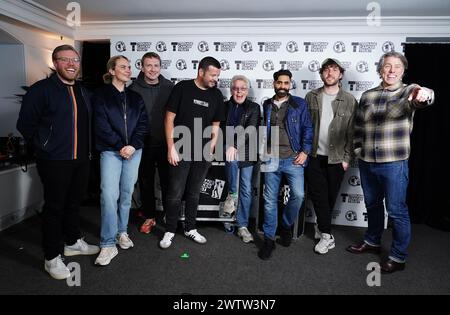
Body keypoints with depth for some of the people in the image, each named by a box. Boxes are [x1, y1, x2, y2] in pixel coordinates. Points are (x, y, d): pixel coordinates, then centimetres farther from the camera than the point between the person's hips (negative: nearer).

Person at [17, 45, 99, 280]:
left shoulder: (83, 92, 13)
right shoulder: (42, 89, -9)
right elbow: (25, 124, -7)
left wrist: (86, 148, 14)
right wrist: (45, 146, -4)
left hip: (81, 159, 7)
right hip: (55, 161, -6)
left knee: (74, 203, 18)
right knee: (54, 207, 2)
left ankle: (73, 242, 35)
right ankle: (52, 258, 16)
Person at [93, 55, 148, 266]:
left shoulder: (135, 97, 14)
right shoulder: (101, 95, 3)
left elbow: (143, 124, 6)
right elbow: (101, 125, -6)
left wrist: (133, 145, -8)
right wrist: (120, 146, -11)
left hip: (133, 150, 4)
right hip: (111, 151, -4)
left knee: (126, 193, 8)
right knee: (109, 195, -12)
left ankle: (122, 232, 25)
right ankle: (108, 244, -4)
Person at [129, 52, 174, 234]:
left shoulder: (169, 87, 1)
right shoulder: (134, 89, -1)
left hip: (165, 143, 0)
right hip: (143, 144, 0)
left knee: (167, 182, 9)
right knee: (146, 183, 11)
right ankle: (149, 217, 27)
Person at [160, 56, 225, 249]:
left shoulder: (216, 95, 6)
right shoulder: (182, 88, -6)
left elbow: (215, 126, 11)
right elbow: (169, 119, -6)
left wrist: (210, 150, 4)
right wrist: (171, 148, -11)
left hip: (202, 153, 4)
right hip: (180, 151, -3)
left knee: (194, 193, 14)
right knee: (175, 194, 2)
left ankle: (190, 229, 28)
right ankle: (170, 231, 18)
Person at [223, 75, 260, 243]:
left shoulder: (254, 108, 0)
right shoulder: (225, 106, 7)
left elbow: (251, 130, -15)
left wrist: (235, 146, -30)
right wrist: (228, 146, -10)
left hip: (246, 152, 0)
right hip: (228, 149, 0)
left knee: (246, 190, 2)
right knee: (233, 158, -35)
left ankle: (243, 226, 15)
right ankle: (232, 194, -13)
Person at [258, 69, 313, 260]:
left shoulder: (299, 104, 6)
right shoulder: (266, 106, 13)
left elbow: (307, 128, 3)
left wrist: (305, 151, -8)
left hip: (293, 158, -1)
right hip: (271, 158, 2)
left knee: (298, 195, -12)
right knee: (270, 199, 2)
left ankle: (286, 226, 16)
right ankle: (269, 239, 13)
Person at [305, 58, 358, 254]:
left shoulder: (350, 101, 0)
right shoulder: (311, 97, 5)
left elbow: (352, 132, -1)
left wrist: (347, 158, -6)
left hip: (336, 158, -1)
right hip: (314, 156, 1)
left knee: (331, 196, 9)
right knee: (318, 195, 0)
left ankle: (323, 229, 28)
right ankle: (327, 236, 12)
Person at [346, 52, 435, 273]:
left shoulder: (408, 91, -4)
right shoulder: (367, 95, 8)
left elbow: (418, 99, -29)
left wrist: (423, 95, -52)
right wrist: (359, 151, 9)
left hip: (394, 163, -4)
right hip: (366, 163, 5)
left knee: (396, 210, 3)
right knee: (372, 205, 20)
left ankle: (398, 257, 20)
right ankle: (372, 242, 39)